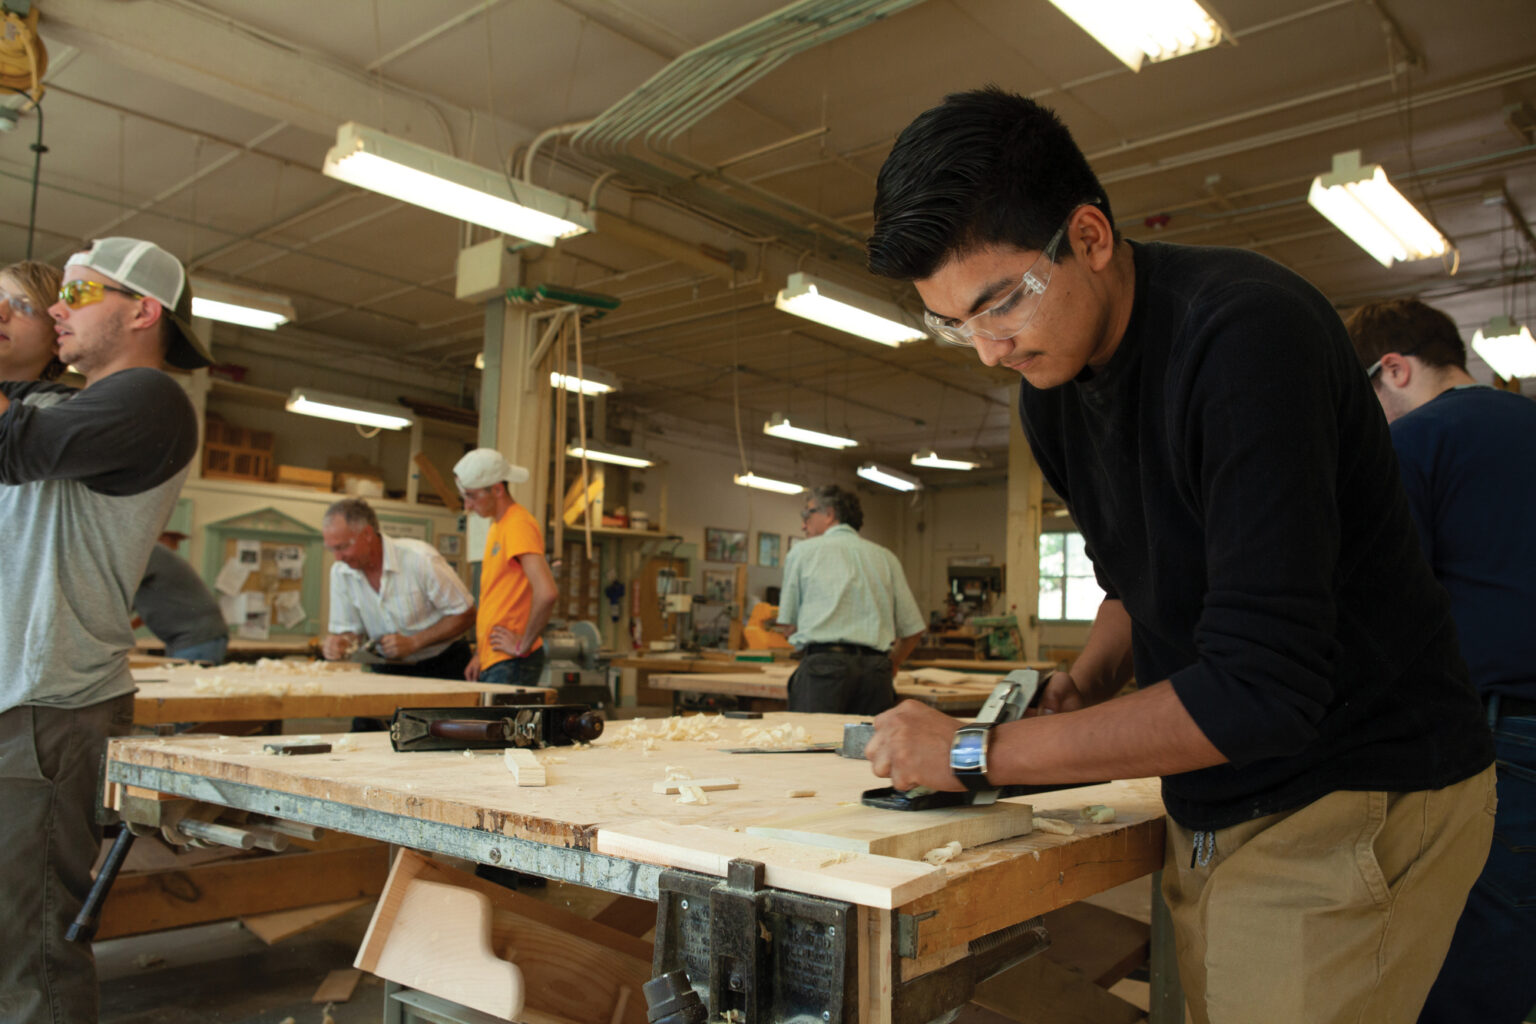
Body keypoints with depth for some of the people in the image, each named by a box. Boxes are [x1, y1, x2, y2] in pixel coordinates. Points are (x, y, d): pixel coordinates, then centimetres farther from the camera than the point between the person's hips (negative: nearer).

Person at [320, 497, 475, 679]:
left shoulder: (420, 559, -16)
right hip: (388, 669, 5)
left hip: (442, 666, -5)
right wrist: (338, 643, -15)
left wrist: (413, 642, -19)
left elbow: (465, 615, -12)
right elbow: (350, 630, 9)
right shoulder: (340, 572, 0)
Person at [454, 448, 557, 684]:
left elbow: (546, 592, -27)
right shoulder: (496, 526, 17)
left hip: (512, 665, -9)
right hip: (492, 662, 9)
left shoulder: (519, 526, -14)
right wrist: (480, 654, 19)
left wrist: (524, 644, -17)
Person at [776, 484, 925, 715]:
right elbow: (913, 629, 13)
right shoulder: (885, 557, 16)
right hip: (875, 667, 3)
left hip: (822, 664, -3)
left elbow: (789, 622, 15)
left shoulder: (802, 552, 11)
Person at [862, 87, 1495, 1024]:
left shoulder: (1247, 332, -25)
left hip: (1359, 803, -6)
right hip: (1214, 811, 7)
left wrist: (977, 754, -23)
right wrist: (1085, 685, -4)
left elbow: (1260, 689, -29)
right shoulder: (1051, 387, 1)